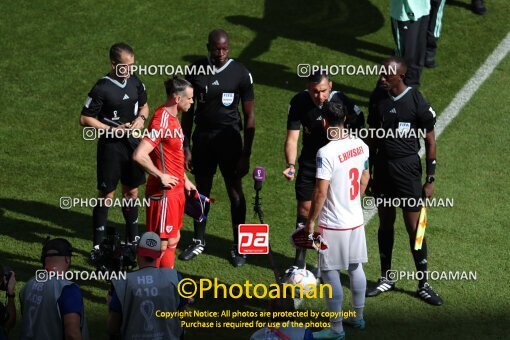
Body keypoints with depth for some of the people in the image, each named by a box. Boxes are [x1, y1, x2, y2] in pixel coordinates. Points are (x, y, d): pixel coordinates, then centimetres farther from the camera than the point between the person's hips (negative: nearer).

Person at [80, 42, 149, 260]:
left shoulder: (135, 83, 1)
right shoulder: (102, 89, -17)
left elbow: (144, 105, 19)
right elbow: (85, 119, -13)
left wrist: (141, 118, -3)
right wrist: (113, 129, -18)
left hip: (133, 144, 6)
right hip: (111, 146, -6)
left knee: (132, 192, 17)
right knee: (107, 196, -2)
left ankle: (133, 239, 31)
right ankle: (97, 246, 6)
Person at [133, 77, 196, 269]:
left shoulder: (172, 117, 9)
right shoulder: (161, 122, -22)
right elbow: (139, 155, -31)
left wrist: (185, 180, 20)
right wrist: (161, 176, -21)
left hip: (175, 190, 10)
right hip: (163, 193, -10)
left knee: (173, 238, 18)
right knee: (161, 242, -1)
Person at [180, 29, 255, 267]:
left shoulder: (240, 73, -8)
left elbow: (249, 116, -4)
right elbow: (188, 112, 7)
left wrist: (246, 154, -7)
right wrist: (185, 147, 3)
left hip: (229, 139, -2)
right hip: (202, 138, 2)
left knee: (235, 193, 3)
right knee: (201, 191, 11)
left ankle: (238, 246, 14)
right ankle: (199, 242, 26)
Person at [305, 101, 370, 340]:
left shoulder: (326, 153, -23)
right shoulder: (361, 146, -1)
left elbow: (321, 192, -21)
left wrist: (311, 220, -9)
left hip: (333, 224, -7)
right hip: (356, 219, 7)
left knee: (330, 273, 2)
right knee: (355, 267, 20)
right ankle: (358, 317, 34)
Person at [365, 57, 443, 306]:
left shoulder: (417, 103, -13)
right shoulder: (377, 98, 1)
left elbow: (430, 142, -6)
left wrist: (430, 180, -7)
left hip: (408, 167, -4)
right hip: (382, 165, 4)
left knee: (414, 228, -1)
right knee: (385, 223, 13)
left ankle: (423, 285, 9)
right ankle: (386, 279, 25)